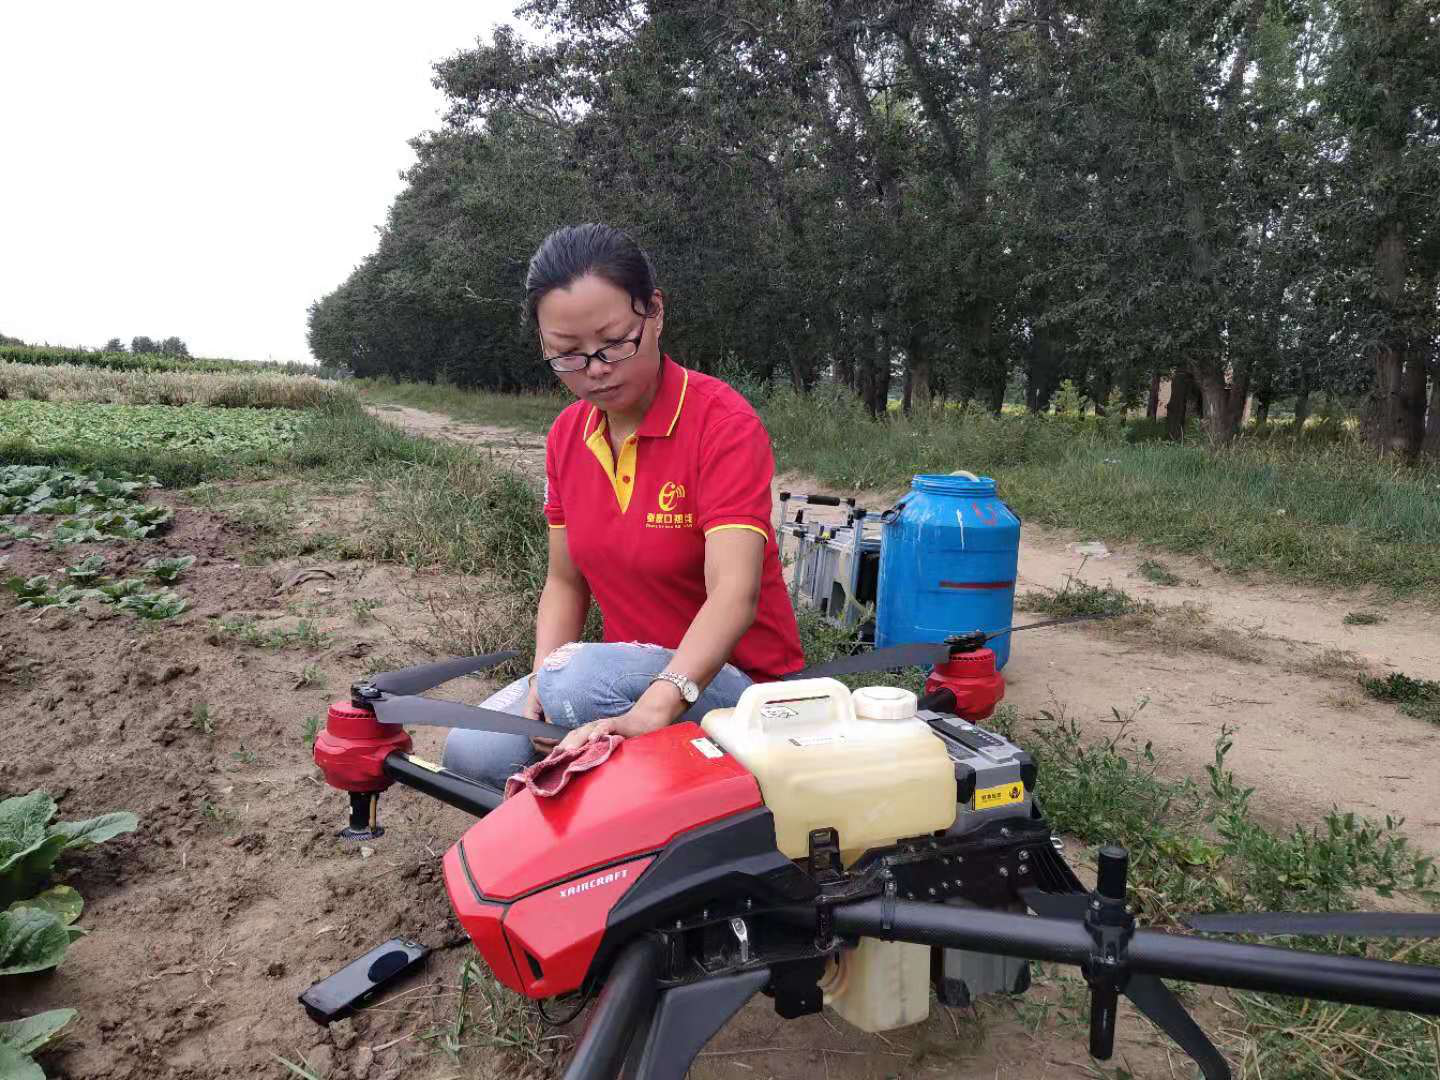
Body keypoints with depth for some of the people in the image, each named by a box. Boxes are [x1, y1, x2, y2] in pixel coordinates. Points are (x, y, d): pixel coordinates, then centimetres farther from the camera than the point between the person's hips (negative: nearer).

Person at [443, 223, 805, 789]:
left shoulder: (725, 423, -18)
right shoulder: (567, 435, 3)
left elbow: (733, 592, -30)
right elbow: (566, 581, 8)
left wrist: (654, 707, -46)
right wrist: (543, 679, -11)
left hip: (734, 675, -5)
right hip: (628, 668, 6)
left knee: (582, 682, -34)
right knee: (474, 751, -17)